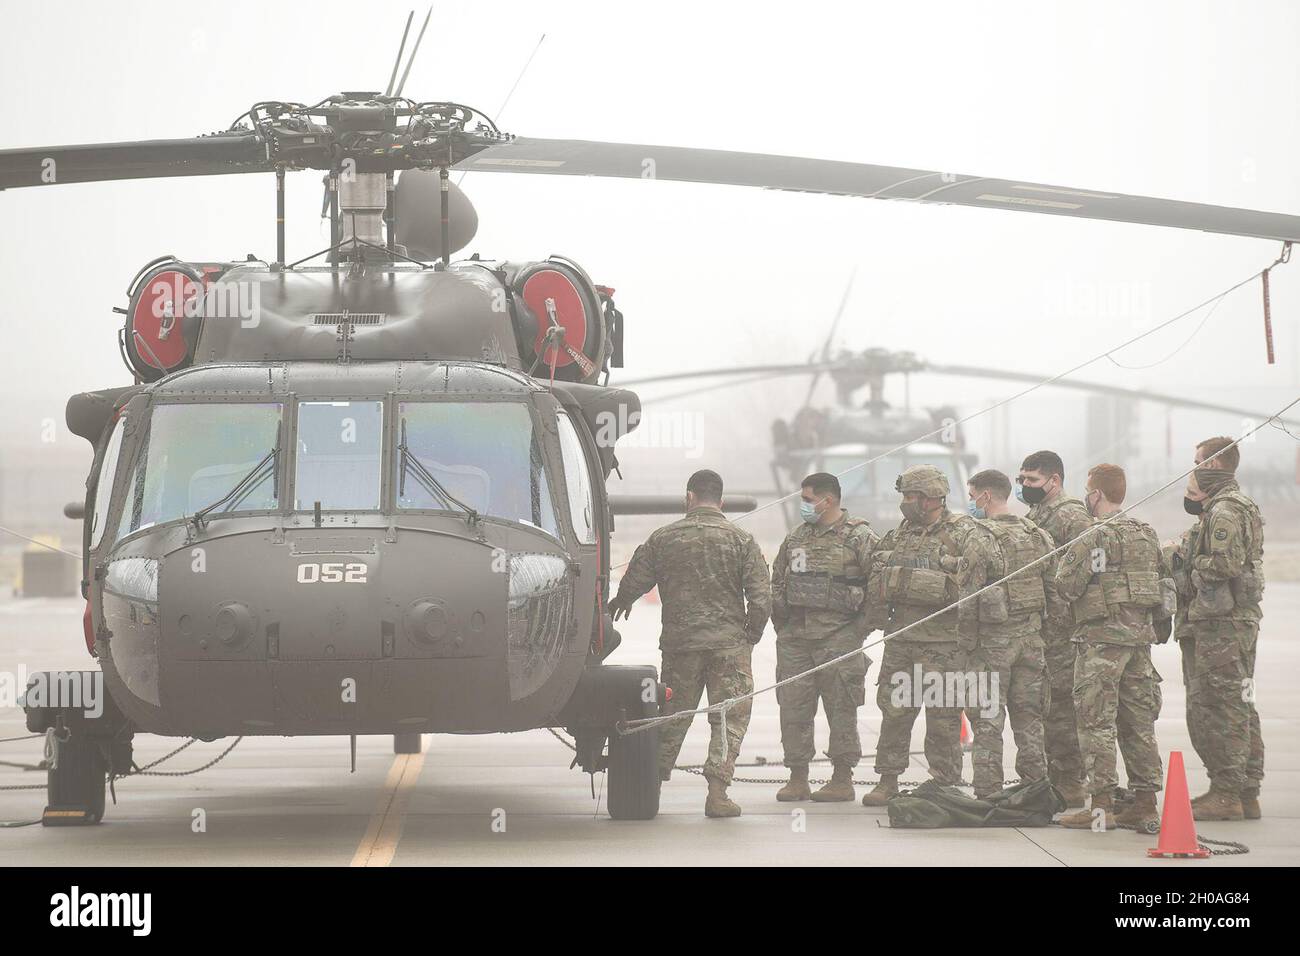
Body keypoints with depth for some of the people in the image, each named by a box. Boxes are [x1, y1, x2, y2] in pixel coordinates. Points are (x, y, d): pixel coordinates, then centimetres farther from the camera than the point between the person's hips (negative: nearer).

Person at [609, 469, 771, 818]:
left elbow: (633, 582, 9)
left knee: (672, 715, 14)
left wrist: (620, 603, 32)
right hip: (729, 642, -2)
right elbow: (761, 598, -7)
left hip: (679, 642, 2)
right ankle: (717, 791, -6)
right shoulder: (741, 540, -2)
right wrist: (750, 637, 8)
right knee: (730, 717, 4)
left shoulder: (664, 538, 2)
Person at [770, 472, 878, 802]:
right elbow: (777, 583, 22)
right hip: (795, 637, 6)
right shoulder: (795, 538, 15)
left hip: (838, 636, -6)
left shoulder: (859, 537, -3)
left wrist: (861, 627, -8)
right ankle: (797, 779, 12)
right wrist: (782, 624, 12)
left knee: (841, 709, -1)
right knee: (793, 707, 5)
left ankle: (842, 780, 5)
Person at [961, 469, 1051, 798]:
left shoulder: (979, 538, -13)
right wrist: (1044, 630, 16)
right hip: (1032, 637, 6)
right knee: (1029, 718, 13)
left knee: (987, 721, 0)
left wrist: (966, 641, -9)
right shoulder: (1038, 535, 8)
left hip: (992, 639, -6)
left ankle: (988, 793, 0)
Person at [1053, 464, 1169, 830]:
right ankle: (1146, 802, 12)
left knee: (1097, 721, -5)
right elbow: (1161, 578, 17)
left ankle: (1101, 806, -8)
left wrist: (1067, 561, 6)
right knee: (1138, 721, 11)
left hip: (1103, 636, -8)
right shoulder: (1147, 533, 12)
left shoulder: (1096, 538, -12)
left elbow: (1066, 586, -14)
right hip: (1141, 635, 8)